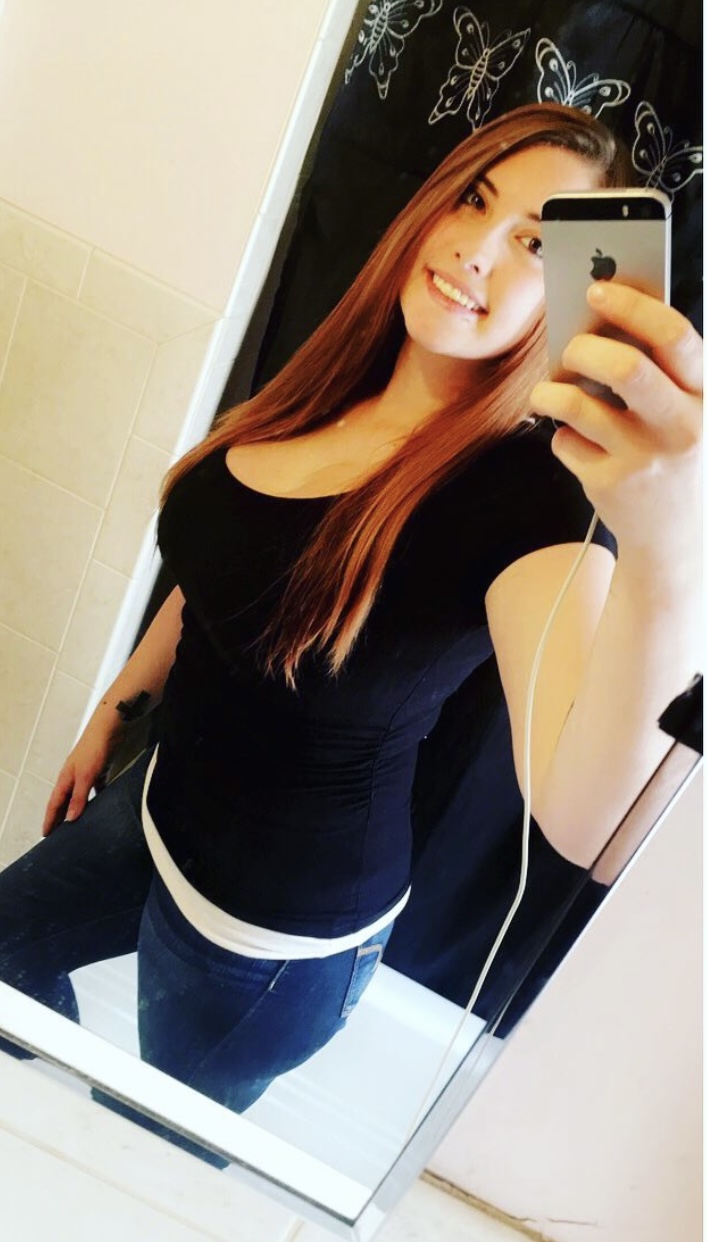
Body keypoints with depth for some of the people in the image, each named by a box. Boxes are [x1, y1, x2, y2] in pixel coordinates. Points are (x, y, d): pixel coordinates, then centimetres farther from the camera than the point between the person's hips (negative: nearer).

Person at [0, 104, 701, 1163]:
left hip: (279, 926, -7)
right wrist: (117, 707, 19)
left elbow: (581, 820, -47)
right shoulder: (331, 384, -7)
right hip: (169, 802, 7)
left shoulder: (530, 489, -30)